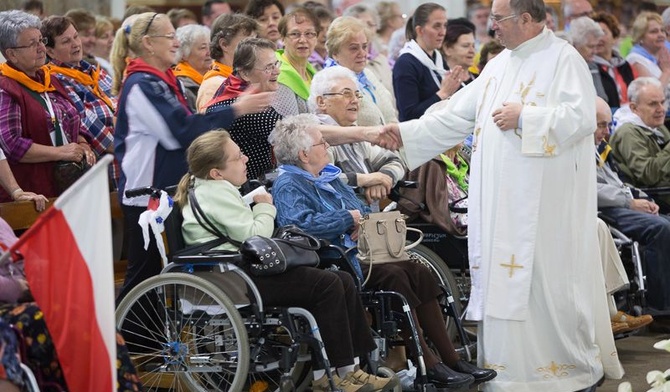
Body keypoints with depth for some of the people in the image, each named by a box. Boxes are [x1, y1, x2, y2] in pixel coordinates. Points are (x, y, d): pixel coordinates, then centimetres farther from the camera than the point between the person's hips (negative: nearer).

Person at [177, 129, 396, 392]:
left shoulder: (213, 188, 21)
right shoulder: (217, 192, -13)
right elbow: (253, 236, -18)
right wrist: (265, 209, 0)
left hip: (245, 269, 11)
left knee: (343, 282, 1)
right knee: (327, 286, -20)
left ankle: (349, 368, -2)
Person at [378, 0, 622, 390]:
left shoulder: (564, 59, -6)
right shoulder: (499, 66, 16)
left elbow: (582, 116, -18)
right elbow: (457, 116, 17)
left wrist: (524, 117, -18)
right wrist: (405, 133, 11)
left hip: (544, 202, -7)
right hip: (501, 201, 7)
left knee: (549, 280, -3)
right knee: (503, 282, 7)